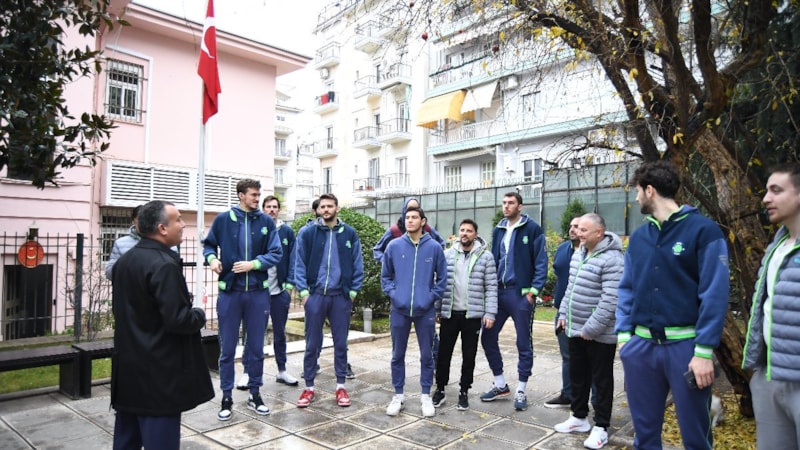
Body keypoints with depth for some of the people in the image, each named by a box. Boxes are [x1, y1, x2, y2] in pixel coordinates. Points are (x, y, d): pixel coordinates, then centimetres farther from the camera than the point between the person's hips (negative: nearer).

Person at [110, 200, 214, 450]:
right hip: (159, 374, -9)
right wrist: (200, 315, -5)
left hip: (128, 369, 9)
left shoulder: (123, 261, 9)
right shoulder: (164, 265, -21)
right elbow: (178, 321, -24)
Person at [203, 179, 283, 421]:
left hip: (258, 292, 1)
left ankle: (255, 394, 26)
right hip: (229, 292, -1)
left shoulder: (266, 222, 1)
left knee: (256, 347, 11)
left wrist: (253, 264, -16)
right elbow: (208, 244, 11)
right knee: (227, 348, 7)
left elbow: (276, 253, -2)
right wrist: (212, 258, -10)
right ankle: (226, 397, 21)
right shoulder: (223, 219, 0)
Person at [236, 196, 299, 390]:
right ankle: (247, 372, 16)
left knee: (280, 332, 13)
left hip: (280, 290, 2)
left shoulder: (287, 231, 4)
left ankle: (282, 370, 24)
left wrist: (289, 283, -3)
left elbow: (292, 259, 5)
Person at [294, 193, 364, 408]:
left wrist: (353, 291, -1)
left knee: (340, 343, 10)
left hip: (341, 296, 1)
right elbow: (299, 264, 0)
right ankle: (309, 387, 20)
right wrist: (303, 291, -6)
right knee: (312, 344, 7)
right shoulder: (307, 233, 0)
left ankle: (340, 386, 22)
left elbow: (358, 265, 4)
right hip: (315, 295, -1)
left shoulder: (349, 233, 3)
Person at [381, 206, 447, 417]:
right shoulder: (394, 246, 0)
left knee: (427, 355, 9)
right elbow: (385, 276, 9)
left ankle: (426, 395, 24)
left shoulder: (434, 247, -2)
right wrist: (392, 293, -4)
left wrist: (432, 297, -5)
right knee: (398, 355, 10)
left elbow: (442, 278, 5)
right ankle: (398, 395, 24)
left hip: (425, 311, -1)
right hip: (399, 310, 1)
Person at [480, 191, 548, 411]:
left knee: (524, 343, 5)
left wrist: (533, 290, -15)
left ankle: (521, 391, 19)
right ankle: (500, 385, 25)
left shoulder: (532, 229, -6)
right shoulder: (498, 230, 12)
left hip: (521, 294, -6)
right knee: (488, 337, 9)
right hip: (498, 292, 6)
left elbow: (541, 263, -9)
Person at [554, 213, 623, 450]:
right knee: (577, 375, 19)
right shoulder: (578, 254, 8)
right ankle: (579, 417, 34)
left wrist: (591, 328, -22)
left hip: (600, 334, -8)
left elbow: (610, 300, -25)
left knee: (601, 381, 7)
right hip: (575, 330, 8)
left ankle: (601, 427, 20)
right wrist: (563, 313, 12)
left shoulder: (612, 259, -21)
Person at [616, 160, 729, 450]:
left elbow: (714, 294, -11)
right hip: (641, 344, 5)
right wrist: (623, 334, 5)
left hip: (685, 345, -5)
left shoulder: (703, 230, -7)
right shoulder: (638, 236, 10)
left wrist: (704, 351, -15)